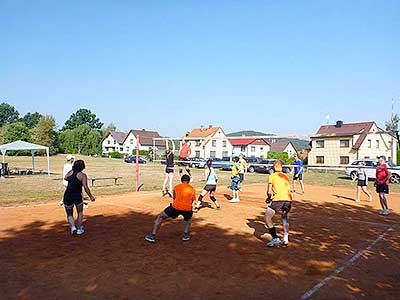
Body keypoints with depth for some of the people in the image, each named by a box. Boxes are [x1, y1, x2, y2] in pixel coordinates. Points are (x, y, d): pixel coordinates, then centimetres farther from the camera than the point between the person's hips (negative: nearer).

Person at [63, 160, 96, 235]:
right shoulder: (82, 175, -6)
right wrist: (91, 196, -5)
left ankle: (73, 227, -3)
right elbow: (86, 188, -13)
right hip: (77, 195, -3)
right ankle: (79, 229, 22)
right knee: (80, 213, 20)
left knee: (69, 214, 18)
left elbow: (65, 178, 29)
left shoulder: (70, 172, 7)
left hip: (67, 195, 3)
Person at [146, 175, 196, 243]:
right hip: (187, 209, 2)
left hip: (176, 207, -1)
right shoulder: (192, 189, 17)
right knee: (188, 219, 37)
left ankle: (152, 236, 10)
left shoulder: (176, 187, 16)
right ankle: (185, 235, 24)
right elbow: (191, 201, 17)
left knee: (160, 217, 17)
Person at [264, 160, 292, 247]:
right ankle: (285, 238, 21)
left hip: (278, 199, -6)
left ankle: (275, 238, -7)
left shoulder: (272, 176, 8)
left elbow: (269, 192, 2)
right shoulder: (286, 176, 22)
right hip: (288, 199, 6)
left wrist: (269, 198, 24)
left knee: (267, 218, 2)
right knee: (285, 217, 30)